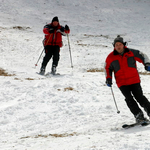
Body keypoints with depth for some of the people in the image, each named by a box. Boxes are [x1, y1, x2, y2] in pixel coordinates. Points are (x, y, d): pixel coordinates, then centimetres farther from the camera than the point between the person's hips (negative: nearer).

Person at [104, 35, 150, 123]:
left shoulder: (131, 52, -1)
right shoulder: (111, 57, 2)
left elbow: (143, 56, 8)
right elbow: (107, 68, 17)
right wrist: (108, 78, 4)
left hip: (134, 80, 0)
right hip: (122, 83, 0)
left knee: (139, 97, -5)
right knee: (129, 99, -13)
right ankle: (139, 115, -13)